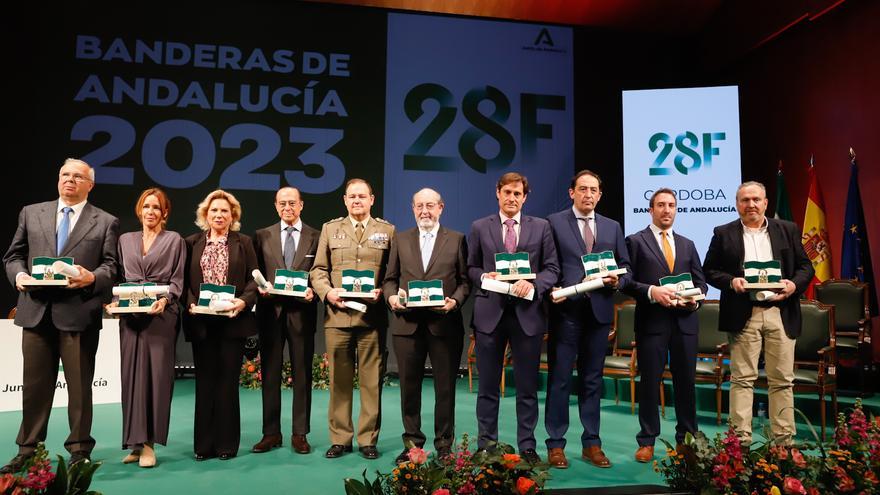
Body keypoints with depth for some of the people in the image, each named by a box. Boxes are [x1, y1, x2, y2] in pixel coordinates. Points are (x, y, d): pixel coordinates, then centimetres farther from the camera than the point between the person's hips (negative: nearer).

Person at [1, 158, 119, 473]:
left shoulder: (105, 222, 6)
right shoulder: (31, 213, 14)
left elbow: (110, 266, 0)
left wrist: (92, 277, -20)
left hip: (80, 313, -3)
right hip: (37, 310, 3)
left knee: (80, 385, 4)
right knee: (34, 384, 11)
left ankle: (79, 450, 17)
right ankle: (27, 450, 25)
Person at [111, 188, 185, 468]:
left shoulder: (174, 240, 7)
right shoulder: (125, 240, 17)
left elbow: (177, 280, 1)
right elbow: (120, 278, 16)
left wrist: (164, 300, -16)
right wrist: (115, 301, -2)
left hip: (161, 314, -3)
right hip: (130, 315, 3)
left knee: (156, 374, -5)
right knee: (132, 374, 2)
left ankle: (148, 442, -1)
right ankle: (136, 441, 9)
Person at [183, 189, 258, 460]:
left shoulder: (244, 243, 7)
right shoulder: (192, 243, 11)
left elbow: (253, 278, 2)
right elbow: (185, 280, 6)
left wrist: (244, 301, -14)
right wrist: (191, 304, -11)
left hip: (233, 320, -1)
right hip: (201, 322, 1)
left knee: (228, 381, 4)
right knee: (205, 381, 7)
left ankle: (227, 443, 13)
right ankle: (204, 444, 15)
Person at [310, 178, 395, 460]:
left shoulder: (387, 230, 10)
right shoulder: (330, 229, 13)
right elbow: (318, 270, 10)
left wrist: (384, 292, -12)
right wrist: (328, 292, -8)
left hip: (372, 317, -1)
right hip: (337, 314, 1)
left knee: (371, 381, 4)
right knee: (339, 381, 7)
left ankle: (368, 439, 15)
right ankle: (340, 439, 19)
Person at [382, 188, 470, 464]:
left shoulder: (457, 240, 6)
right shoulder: (401, 240, 12)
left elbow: (465, 280, 3)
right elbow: (390, 279, 12)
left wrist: (455, 301, -14)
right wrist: (391, 297, -8)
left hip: (444, 324, -2)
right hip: (407, 324, 2)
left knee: (445, 387, 6)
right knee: (409, 386, 10)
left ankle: (444, 444, 20)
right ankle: (412, 442, 24)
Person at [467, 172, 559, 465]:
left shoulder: (541, 227, 8)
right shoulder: (479, 228, 8)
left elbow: (552, 268, 4)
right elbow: (470, 267, 10)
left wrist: (533, 283, -13)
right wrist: (483, 276, -11)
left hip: (527, 312, 0)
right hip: (489, 313, 0)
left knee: (527, 386, 8)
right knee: (488, 386, 8)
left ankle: (527, 447, 20)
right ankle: (486, 446, 21)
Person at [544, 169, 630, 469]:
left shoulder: (612, 227, 14)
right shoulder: (554, 222, 2)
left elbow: (625, 266, 13)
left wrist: (617, 282, -7)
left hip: (599, 311, 4)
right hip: (566, 309, -4)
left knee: (593, 379, 11)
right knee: (560, 379, 2)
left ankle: (591, 443, 21)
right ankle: (556, 444, 11)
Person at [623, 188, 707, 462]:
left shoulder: (688, 245, 17)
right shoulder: (635, 241, 2)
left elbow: (700, 281, 15)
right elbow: (627, 281, -4)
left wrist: (695, 298, -5)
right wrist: (651, 291, -19)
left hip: (685, 321, 4)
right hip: (651, 321, -4)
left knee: (686, 381, 10)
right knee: (650, 381, 2)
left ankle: (687, 438, 24)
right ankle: (647, 442, 12)